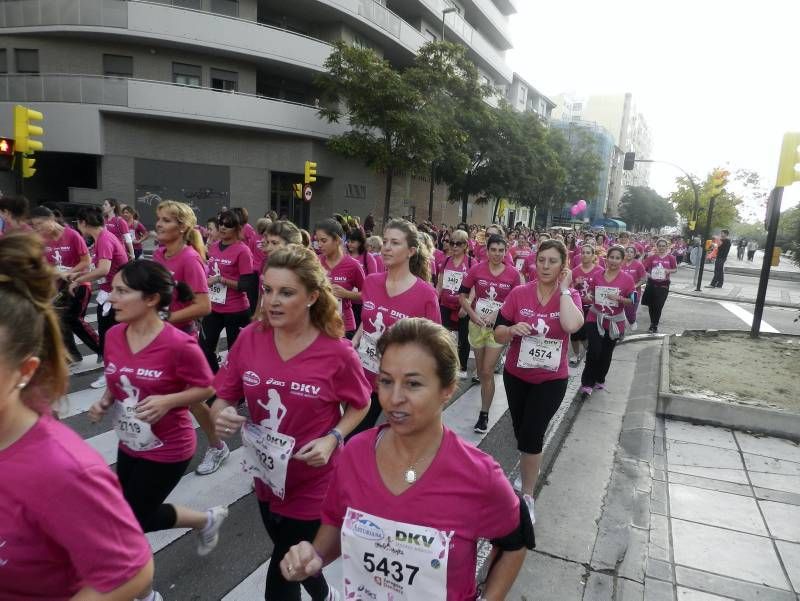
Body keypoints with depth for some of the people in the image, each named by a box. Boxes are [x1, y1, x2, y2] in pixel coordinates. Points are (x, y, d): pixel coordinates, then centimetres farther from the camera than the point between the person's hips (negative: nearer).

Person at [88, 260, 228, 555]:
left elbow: (206, 388, -15)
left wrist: (167, 401, -29)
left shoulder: (179, 344, -27)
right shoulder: (113, 335, -7)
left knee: (136, 519, 7)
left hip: (167, 449, -7)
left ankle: (208, 519, 30)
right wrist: (104, 402, -8)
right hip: (128, 444, 7)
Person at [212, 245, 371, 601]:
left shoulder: (337, 352, -21)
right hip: (266, 478, 5)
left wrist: (332, 439, -21)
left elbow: (360, 405, -5)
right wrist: (220, 416, -24)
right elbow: (223, 398, -2)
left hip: (314, 485, -5)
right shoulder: (249, 338, -12)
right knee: (293, 561, 30)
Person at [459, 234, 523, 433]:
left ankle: (484, 415, 8)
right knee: (480, 368, 18)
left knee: (487, 372, -3)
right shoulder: (476, 270, -6)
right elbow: (462, 294, 1)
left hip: (498, 327, -2)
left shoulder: (513, 274, -7)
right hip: (477, 324, 2)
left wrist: (497, 314, -13)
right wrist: (473, 314, -11)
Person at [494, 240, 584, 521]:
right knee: (521, 433, 19)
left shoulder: (570, 296, -9)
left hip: (551, 380, -2)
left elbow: (572, 325, -32)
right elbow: (498, 334, -7)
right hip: (516, 376, 2)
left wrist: (563, 288, -22)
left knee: (531, 436, -7)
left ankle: (527, 496, 13)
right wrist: (512, 329, -28)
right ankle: (529, 469, 49)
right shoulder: (519, 293, -9)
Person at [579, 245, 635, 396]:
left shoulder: (627, 279, -8)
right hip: (595, 319, 0)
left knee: (606, 353, 14)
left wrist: (619, 298, -23)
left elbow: (632, 301, -5)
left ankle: (599, 380, 37)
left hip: (614, 322, 0)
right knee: (594, 351, -13)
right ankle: (587, 383, 0)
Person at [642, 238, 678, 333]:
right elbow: (643, 268, 2)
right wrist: (647, 274, -13)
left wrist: (669, 271, -12)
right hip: (652, 283, 1)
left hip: (663, 284, -1)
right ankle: (652, 324, 28)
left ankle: (655, 325, 10)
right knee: (651, 305, 9)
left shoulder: (670, 258, -1)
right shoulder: (652, 257, -1)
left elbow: (675, 269, 7)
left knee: (659, 306, -3)